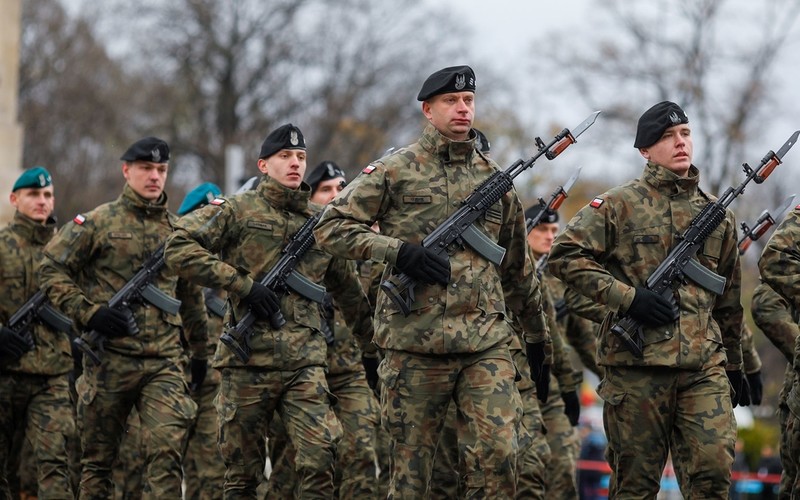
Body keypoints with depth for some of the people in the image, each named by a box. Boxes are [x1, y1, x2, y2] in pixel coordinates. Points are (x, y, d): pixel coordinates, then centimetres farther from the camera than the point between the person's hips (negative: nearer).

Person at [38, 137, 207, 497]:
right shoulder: (96, 222, 1)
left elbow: (191, 295, 24)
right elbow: (51, 271, -2)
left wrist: (201, 352, 25)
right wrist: (88, 313, -13)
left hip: (165, 361, 2)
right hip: (108, 357, -2)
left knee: (168, 450, -13)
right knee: (98, 457, 7)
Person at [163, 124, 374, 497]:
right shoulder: (238, 211, 0)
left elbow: (346, 289, 26)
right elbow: (178, 249, -11)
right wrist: (243, 284, -14)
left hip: (305, 363, 2)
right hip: (247, 361, -2)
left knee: (319, 462, -13)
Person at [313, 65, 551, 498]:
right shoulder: (395, 170, 2)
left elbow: (518, 268, 21)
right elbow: (330, 228, -3)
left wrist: (538, 339, 23)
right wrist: (399, 250, -15)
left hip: (486, 346, 2)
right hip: (414, 346, -2)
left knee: (498, 459, -9)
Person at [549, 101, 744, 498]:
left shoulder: (716, 216, 16)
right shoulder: (619, 205, 1)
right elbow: (566, 255, -6)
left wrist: (734, 365, 25)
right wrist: (626, 297, -13)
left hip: (704, 366, 3)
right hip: (635, 365, -3)